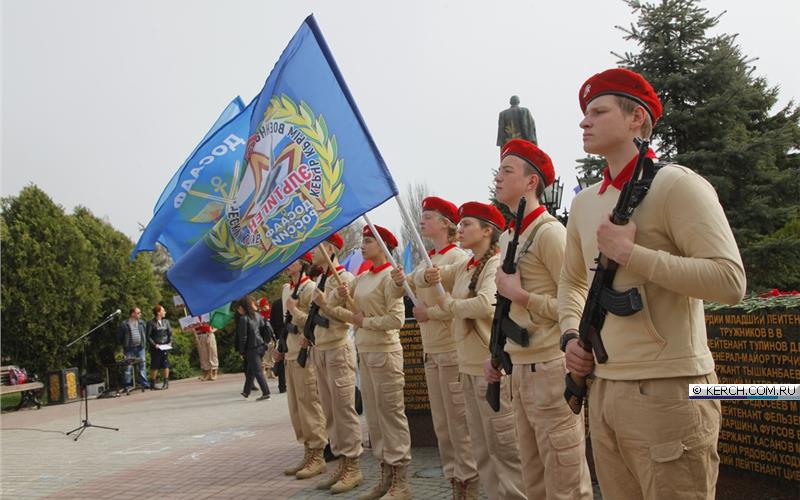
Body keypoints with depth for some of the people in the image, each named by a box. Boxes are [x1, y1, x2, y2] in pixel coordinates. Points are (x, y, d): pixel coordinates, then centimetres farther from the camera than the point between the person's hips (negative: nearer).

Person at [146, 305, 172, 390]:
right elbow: (148, 336, -6)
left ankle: (166, 383, 11)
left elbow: (170, 333, 10)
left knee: (165, 365, 4)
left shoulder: (166, 321, 10)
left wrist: (170, 343, -3)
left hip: (165, 347, 4)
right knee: (154, 366, -1)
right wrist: (154, 345, -14)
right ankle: (152, 384, 5)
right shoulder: (151, 323, -4)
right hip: (155, 348, -4)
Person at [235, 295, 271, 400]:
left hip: (251, 348, -7)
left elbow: (243, 337, -12)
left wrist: (241, 351, -4)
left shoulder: (243, 318, -13)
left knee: (257, 371, -4)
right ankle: (246, 391, 29)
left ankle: (266, 393, -7)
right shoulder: (257, 315, 8)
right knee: (250, 370, 19)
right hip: (260, 345, 7)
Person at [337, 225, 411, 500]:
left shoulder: (389, 277, -10)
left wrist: (365, 322, -10)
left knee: (391, 414, -3)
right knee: (373, 416, 12)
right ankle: (386, 476, 21)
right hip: (365, 352, 8)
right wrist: (345, 295, -1)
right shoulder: (362, 278, 12)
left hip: (384, 352, -8)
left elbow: (397, 318, -18)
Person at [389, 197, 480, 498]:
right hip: (431, 351, 8)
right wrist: (399, 282, -3)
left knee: (459, 422, -3)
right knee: (441, 424, 12)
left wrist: (429, 313, -13)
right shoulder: (426, 261, 14)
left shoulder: (458, 258, -9)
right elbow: (400, 293, 17)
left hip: (452, 350, -8)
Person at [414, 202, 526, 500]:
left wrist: (449, 304, -10)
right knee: (481, 447, 13)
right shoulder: (463, 268, 14)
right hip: (469, 364, 8)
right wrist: (428, 276, -3)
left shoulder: (497, 264, -9)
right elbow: (419, 280, 21)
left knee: (503, 444, -3)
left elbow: (486, 304, -27)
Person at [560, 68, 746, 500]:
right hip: (602, 388, 7)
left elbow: (730, 281, -19)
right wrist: (570, 336, 10)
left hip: (667, 390, -7)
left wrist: (631, 255, -18)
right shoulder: (584, 204, 12)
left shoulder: (675, 185, -9)